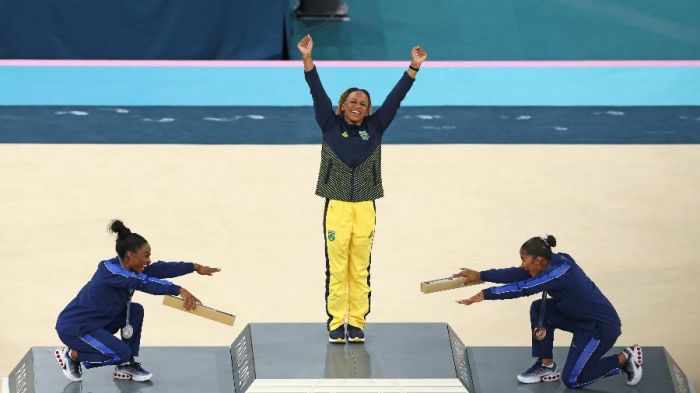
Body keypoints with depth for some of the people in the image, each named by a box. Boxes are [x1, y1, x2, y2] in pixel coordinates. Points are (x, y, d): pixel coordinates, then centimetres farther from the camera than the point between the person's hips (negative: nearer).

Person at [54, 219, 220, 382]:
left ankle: (126, 366, 8)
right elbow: (144, 282, -37)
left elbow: (159, 269, 1)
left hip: (96, 322, 10)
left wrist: (195, 267, -1)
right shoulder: (111, 270, -25)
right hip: (73, 328, -10)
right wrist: (179, 290, -43)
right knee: (121, 353, -20)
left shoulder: (125, 267, 1)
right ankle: (71, 355, -1)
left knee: (136, 311, 1)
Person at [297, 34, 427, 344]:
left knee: (360, 271, 4)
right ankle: (336, 324, 4)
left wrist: (414, 67, -2)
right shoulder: (330, 126, 4)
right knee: (337, 269, -1)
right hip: (336, 207, -1)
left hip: (365, 209, 2)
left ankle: (357, 324, 10)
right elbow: (317, 93, -4)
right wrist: (307, 58, -13)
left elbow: (395, 97, 4)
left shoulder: (375, 128, 8)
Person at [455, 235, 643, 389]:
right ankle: (546, 366, 9)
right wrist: (479, 275, -4)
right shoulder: (553, 262, -3)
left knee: (572, 380, -2)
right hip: (582, 319, 9)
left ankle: (624, 359, 9)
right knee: (539, 309, -2)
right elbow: (517, 274, -2)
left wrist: (484, 295, -35)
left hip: (603, 327, -9)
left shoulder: (560, 272, -28)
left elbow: (523, 289, -34)